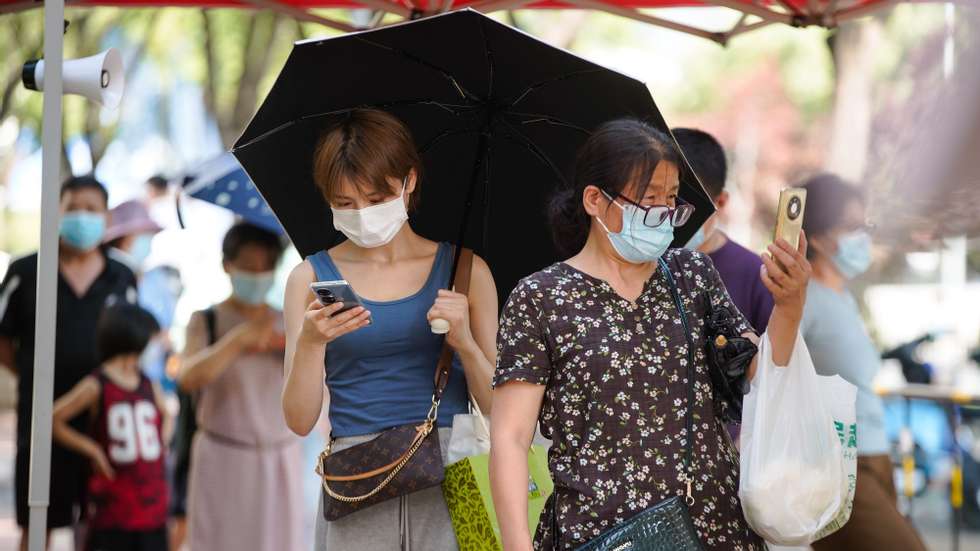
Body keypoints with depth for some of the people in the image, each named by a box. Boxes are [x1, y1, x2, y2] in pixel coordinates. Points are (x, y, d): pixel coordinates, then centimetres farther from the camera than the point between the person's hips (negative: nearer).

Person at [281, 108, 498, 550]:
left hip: (449, 484, 0)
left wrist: (464, 343, -12)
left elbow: (499, 408, 4)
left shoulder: (465, 270, 6)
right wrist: (310, 343, -13)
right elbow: (300, 421, 3)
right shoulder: (312, 278, 8)